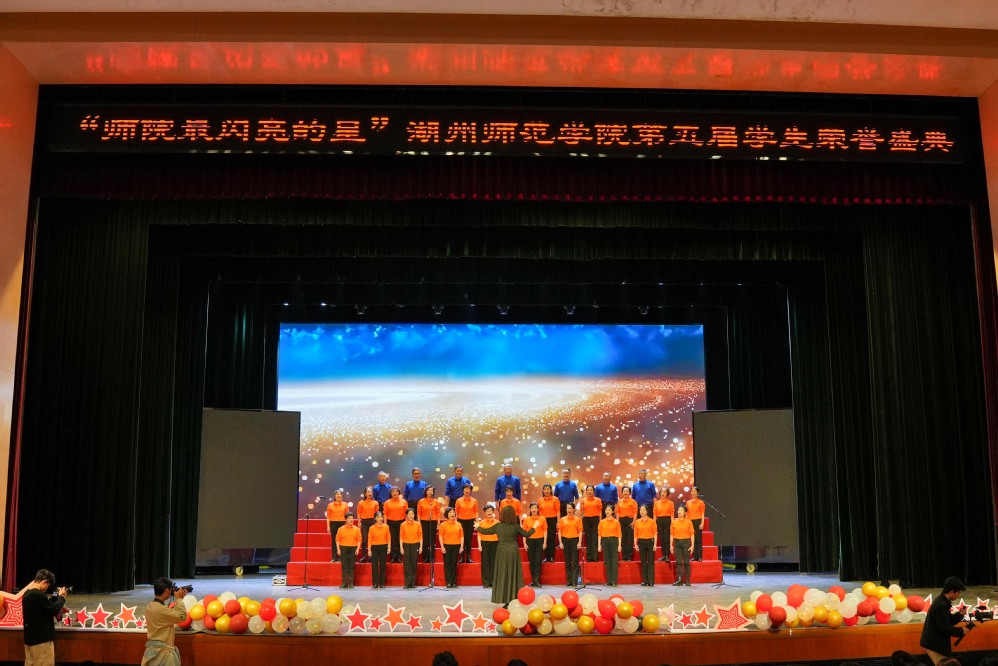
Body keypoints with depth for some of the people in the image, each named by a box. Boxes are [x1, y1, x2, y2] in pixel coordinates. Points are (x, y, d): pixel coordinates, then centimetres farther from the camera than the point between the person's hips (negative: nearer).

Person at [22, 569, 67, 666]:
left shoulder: (27, 593, 9)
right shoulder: (39, 595, -22)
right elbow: (54, 610, -18)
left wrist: (56, 596, 10)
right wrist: (61, 597, -4)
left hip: (30, 638, 10)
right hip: (41, 639, -10)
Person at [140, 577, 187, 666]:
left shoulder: (151, 606, 7)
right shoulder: (161, 609, -22)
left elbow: (172, 614, 15)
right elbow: (182, 616, -17)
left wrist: (180, 599, 12)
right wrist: (179, 599, -7)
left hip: (152, 650, 9)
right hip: (162, 652, -9)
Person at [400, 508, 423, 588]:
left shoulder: (418, 524, 2)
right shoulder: (403, 525, 1)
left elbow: (420, 536, 3)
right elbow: (401, 537, 2)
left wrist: (421, 546, -2)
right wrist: (401, 548, -3)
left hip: (415, 545, 0)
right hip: (406, 545, 0)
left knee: (414, 564, 3)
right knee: (406, 564, -1)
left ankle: (413, 582, 9)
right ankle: (407, 583, 3)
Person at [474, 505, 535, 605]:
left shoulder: (498, 526, -3)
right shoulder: (516, 526, -4)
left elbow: (485, 531, 9)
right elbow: (527, 534, 5)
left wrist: (478, 527, 28)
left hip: (502, 551, 0)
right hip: (513, 551, 0)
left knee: (502, 575, 5)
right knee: (513, 575, 7)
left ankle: (506, 601, 5)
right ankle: (514, 598, 6)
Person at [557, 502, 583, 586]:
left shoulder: (578, 519, 3)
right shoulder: (562, 519, 7)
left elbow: (580, 531, 0)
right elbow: (559, 531, 6)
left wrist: (579, 542, -8)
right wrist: (560, 542, -1)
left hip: (574, 540, -2)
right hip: (565, 540, 2)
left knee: (575, 562, -4)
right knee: (567, 562, 6)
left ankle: (575, 581, -2)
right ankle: (569, 581, 11)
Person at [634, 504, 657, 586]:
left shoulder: (652, 521, -1)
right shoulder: (637, 522, 6)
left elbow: (655, 533, -2)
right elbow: (635, 534, 6)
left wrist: (655, 544, -8)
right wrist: (636, 544, -1)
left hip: (650, 542, -2)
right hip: (641, 542, 2)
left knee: (651, 562, -3)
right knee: (643, 562, 5)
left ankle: (651, 581, -1)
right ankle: (645, 580, 10)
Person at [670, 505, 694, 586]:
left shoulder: (688, 522, -2)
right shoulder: (674, 522, 5)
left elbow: (692, 534, -2)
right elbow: (671, 534, 6)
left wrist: (692, 545, -8)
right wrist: (671, 545, 3)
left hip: (686, 542, -2)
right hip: (677, 542, 2)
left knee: (686, 562, 2)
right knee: (678, 562, 2)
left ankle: (687, 580, 8)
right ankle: (679, 579, 4)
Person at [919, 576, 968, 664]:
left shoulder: (941, 601, 7)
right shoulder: (941, 605, -24)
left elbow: (948, 621, 14)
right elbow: (945, 629, -23)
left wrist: (960, 615, 2)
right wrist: (961, 631, -9)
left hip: (936, 642, 10)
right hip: (934, 644, -10)